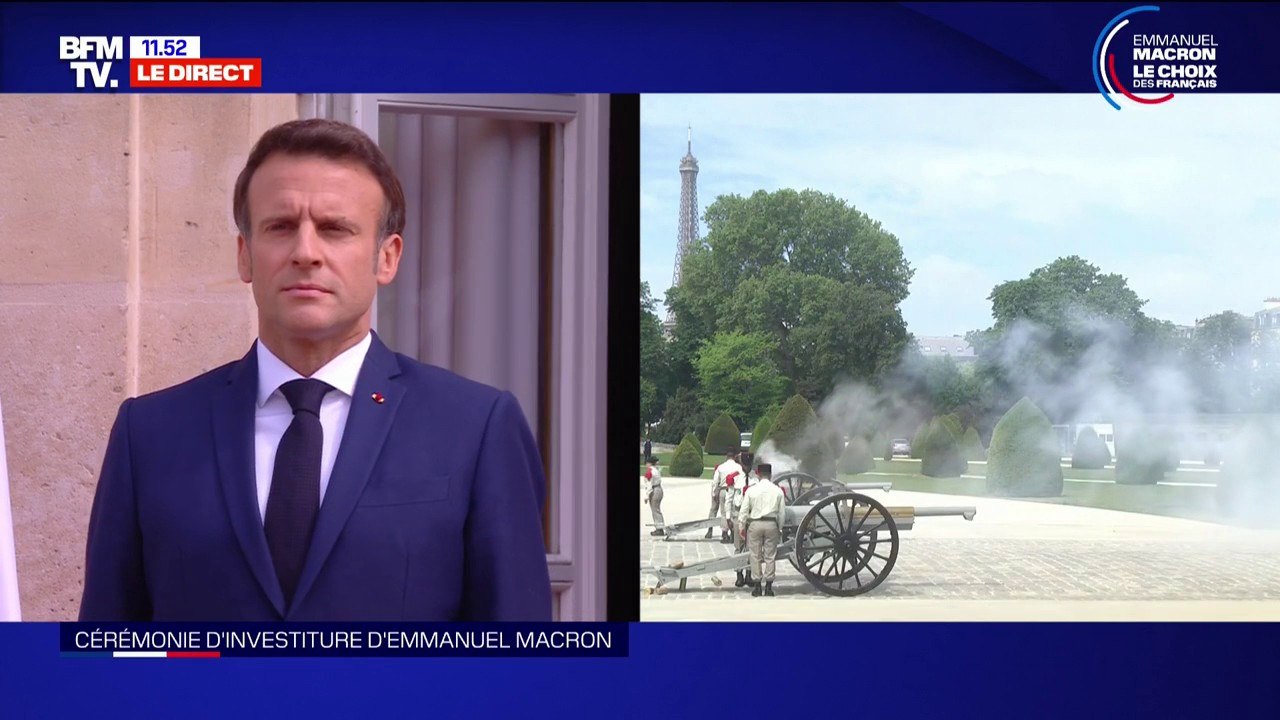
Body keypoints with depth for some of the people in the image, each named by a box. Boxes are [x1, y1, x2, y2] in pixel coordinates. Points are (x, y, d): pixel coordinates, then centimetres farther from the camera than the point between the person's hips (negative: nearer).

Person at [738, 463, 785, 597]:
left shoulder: (751, 490, -2)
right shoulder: (778, 490, 2)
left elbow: (744, 511, -1)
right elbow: (782, 512, 5)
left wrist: (742, 527, 8)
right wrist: (780, 528, 17)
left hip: (755, 524, -1)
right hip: (771, 525, 1)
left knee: (756, 556, 6)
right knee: (770, 556, 6)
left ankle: (757, 586, 7)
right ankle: (769, 586, 6)